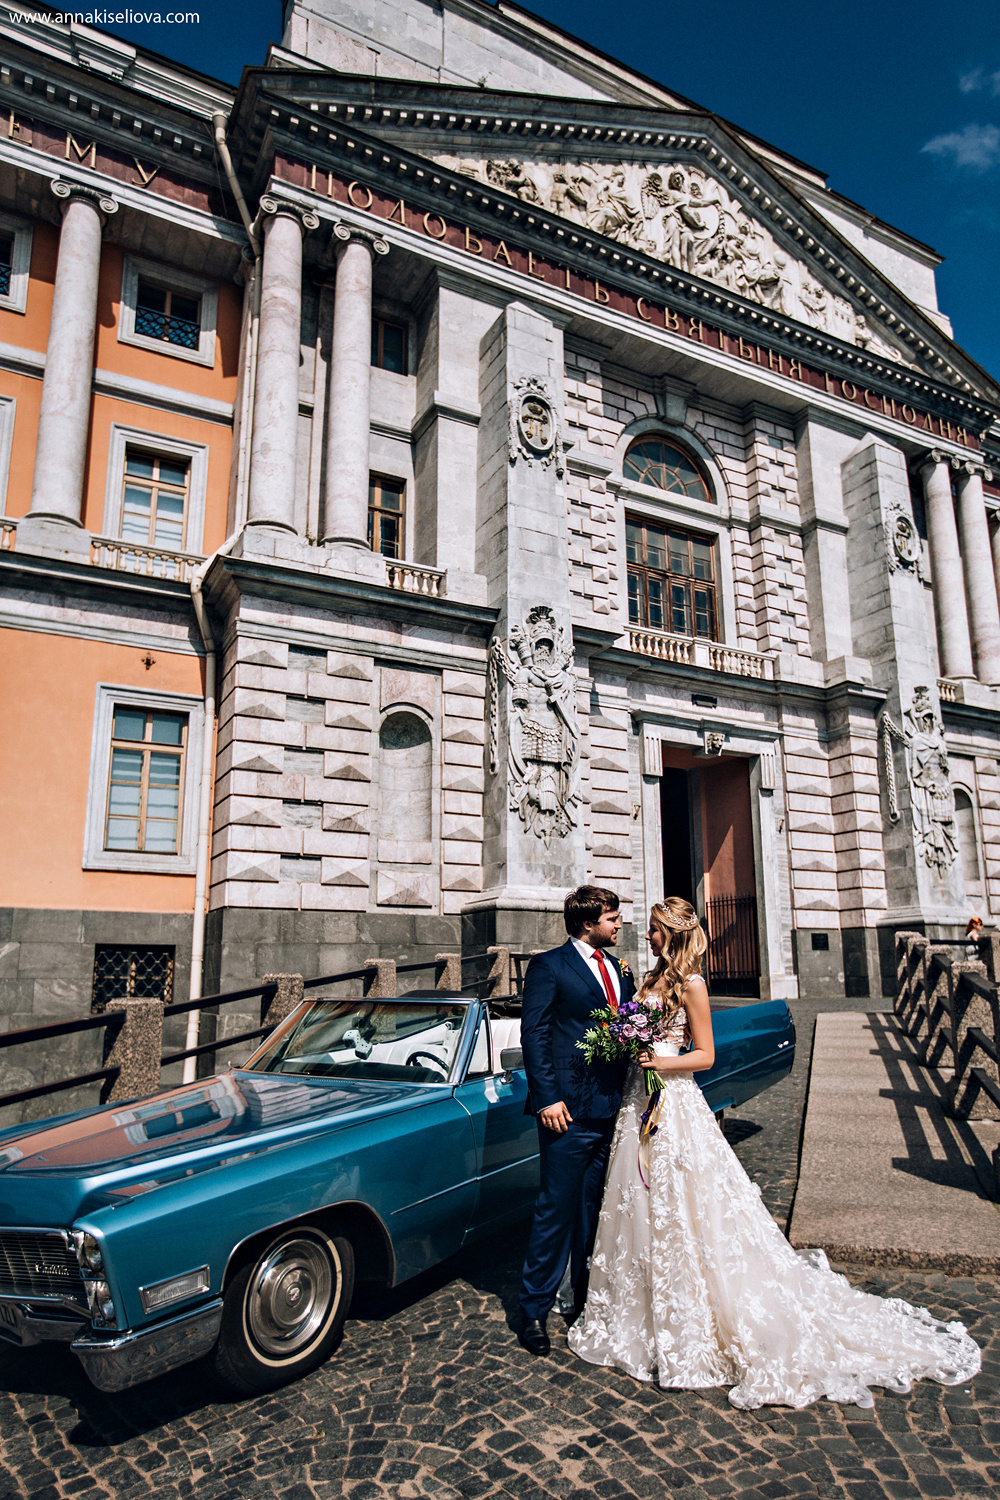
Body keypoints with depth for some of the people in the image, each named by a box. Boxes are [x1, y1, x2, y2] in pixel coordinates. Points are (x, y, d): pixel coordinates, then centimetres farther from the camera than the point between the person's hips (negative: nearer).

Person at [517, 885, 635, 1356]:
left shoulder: (619, 969, 14)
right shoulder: (549, 966, -7)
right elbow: (533, 1035, -10)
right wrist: (547, 1099, -16)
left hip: (614, 1108, 6)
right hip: (571, 1110, -6)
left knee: (596, 1209, 16)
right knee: (557, 1210, 0)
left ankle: (589, 1298, 30)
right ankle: (534, 1309, 14)